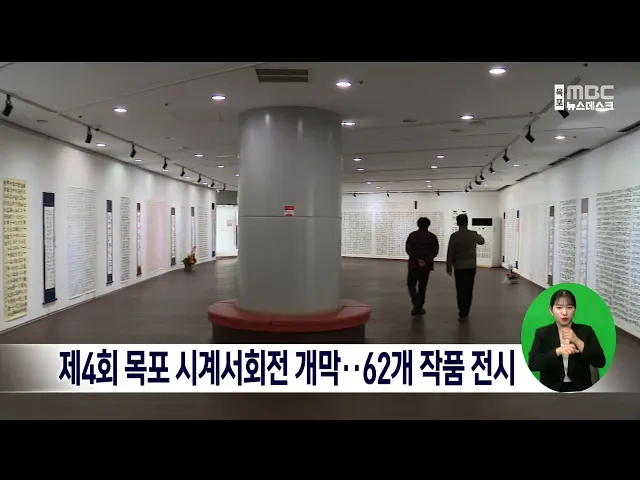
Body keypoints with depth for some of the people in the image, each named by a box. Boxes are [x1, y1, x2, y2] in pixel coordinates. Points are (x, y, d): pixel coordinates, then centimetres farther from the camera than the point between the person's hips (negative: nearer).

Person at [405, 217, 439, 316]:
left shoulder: (412, 235, -2)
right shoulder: (433, 237, 2)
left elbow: (408, 249, -10)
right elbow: (435, 251, -4)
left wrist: (417, 260, -12)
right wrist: (426, 260, -10)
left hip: (414, 264, -2)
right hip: (427, 265, 2)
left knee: (411, 285, 6)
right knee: (422, 286, 12)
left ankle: (416, 304, -15)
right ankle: (420, 307, 14)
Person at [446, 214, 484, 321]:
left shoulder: (454, 236, -10)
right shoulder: (474, 234, -1)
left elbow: (450, 253, -9)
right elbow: (482, 242, 22)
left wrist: (449, 267, 0)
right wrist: (480, 236, 45)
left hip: (459, 266, -2)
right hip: (471, 266, 3)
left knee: (461, 290, 2)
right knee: (468, 290, 12)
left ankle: (462, 314, 1)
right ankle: (465, 312, 21)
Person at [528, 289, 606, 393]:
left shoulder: (586, 331, 5)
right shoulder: (542, 333, 2)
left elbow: (600, 362, -3)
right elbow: (532, 364, -9)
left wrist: (577, 341, -13)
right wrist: (558, 351, -18)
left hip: (580, 388, 1)